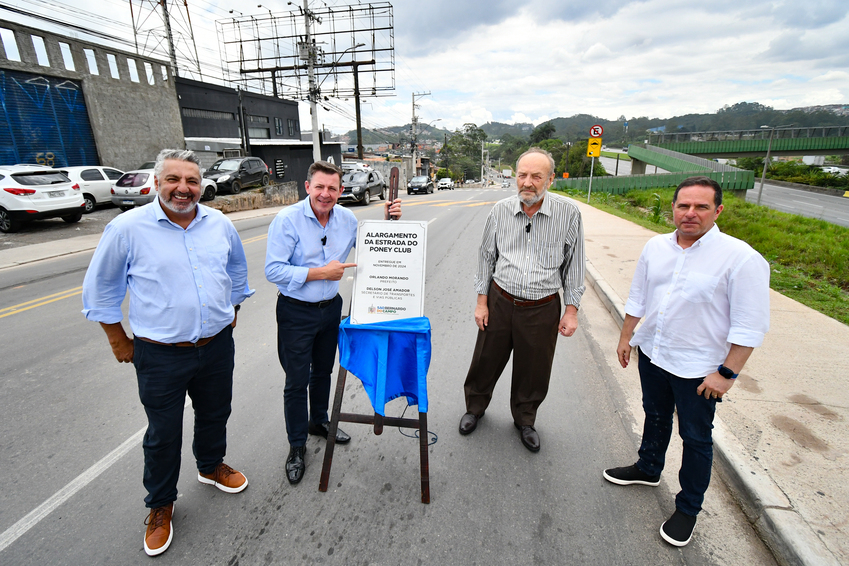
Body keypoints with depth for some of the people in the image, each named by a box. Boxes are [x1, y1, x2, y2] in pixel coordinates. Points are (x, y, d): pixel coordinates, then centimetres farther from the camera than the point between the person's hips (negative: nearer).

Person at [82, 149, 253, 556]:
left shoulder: (219, 224, 0)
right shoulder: (127, 228, -10)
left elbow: (237, 270, 16)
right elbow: (100, 290, 0)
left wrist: (231, 313, 17)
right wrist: (119, 342, 2)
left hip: (217, 346, 4)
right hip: (161, 355, -3)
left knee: (215, 414, 22)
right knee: (163, 434, 12)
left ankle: (211, 466, 50)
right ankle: (160, 506, 37)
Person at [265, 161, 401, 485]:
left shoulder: (347, 219, 0)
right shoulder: (287, 220, -17)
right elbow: (273, 270, -22)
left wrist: (387, 221, -3)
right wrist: (322, 272, -21)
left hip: (331, 308, 5)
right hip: (296, 312, -5)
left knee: (323, 371, 22)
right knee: (297, 381, 5)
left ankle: (319, 422, 46)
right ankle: (297, 446, 25)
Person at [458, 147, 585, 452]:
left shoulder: (569, 213, -8)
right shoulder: (501, 210, -4)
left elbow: (574, 264, 0)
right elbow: (486, 257, 4)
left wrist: (571, 310, -2)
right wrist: (482, 301, 3)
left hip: (542, 309, -1)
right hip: (500, 302, 1)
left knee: (533, 371, 15)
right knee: (486, 361, 14)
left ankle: (525, 420, 41)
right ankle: (475, 407, 41)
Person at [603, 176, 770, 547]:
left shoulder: (741, 258, -19)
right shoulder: (656, 247, -2)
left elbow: (750, 327, -17)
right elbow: (638, 297, 9)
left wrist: (727, 373, -17)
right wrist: (626, 336, 11)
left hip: (697, 369, -5)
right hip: (651, 354, 5)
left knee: (696, 438, 12)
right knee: (655, 417, 25)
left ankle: (688, 509, 33)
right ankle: (647, 470, 49)